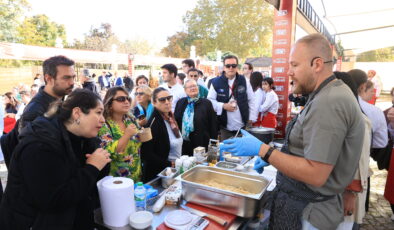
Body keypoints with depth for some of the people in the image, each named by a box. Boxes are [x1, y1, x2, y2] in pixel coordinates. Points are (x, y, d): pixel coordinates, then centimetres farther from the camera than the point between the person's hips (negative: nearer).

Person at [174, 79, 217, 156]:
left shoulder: (206, 103, -1)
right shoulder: (180, 102, 10)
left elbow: (213, 125, -2)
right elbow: (175, 121, 12)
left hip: (200, 144, -3)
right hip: (182, 144, 3)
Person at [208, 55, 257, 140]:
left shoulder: (244, 81, 1)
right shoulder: (216, 82, -5)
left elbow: (251, 100, 6)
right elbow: (210, 100, -2)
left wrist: (251, 118, 1)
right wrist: (223, 106, -15)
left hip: (243, 126, 2)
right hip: (225, 127, -1)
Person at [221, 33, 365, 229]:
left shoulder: (329, 103, -26)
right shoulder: (328, 95, 8)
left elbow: (315, 174, -29)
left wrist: (262, 150, -25)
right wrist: (272, 157, 9)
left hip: (306, 214, -9)